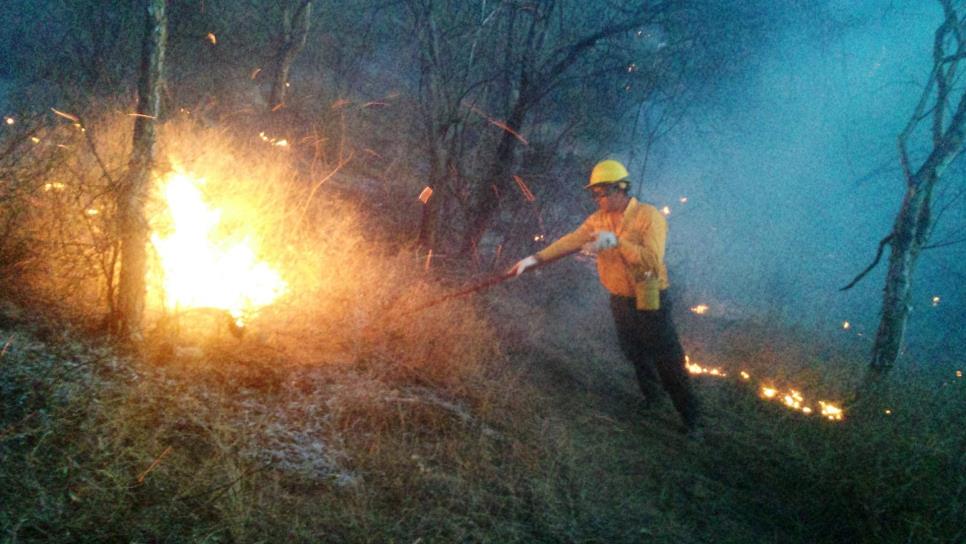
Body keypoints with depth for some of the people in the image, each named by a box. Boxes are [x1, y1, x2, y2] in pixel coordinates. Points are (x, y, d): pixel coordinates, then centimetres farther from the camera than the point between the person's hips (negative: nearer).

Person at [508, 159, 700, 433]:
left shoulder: (649, 216, -18)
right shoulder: (598, 220, 1)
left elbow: (653, 259, -30)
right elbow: (569, 242, -5)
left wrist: (617, 241, -35)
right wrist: (535, 259, -16)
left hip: (650, 303, -6)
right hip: (620, 302, 6)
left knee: (668, 363, -1)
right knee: (637, 358, 22)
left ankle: (690, 418, 11)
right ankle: (650, 398, 43)